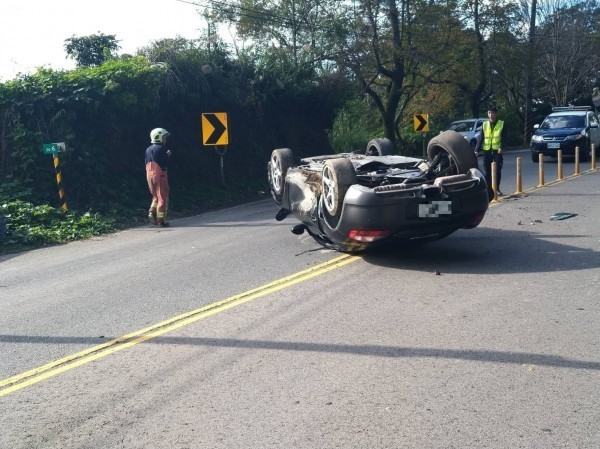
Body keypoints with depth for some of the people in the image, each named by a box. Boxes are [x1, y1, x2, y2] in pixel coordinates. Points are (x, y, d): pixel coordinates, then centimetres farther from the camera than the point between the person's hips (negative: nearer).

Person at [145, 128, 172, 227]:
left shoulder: (148, 149, 11)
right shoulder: (161, 149, -12)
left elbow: (147, 164, 14)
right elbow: (165, 164, -17)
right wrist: (168, 155, 0)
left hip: (149, 175, 7)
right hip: (160, 175, -7)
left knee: (155, 196, 20)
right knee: (162, 197, 1)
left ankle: (152, 212, -1)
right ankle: (161, 220, 1)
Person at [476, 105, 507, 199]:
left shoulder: (501, 124, 3)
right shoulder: (485, 124, 10)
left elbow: (504, 138, -2)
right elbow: (482, 138, 10)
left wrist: (501, 147, -19)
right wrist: (478, 150, 1)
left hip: (497, 151, -2)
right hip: (487, 150, 2)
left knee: (498, 170, -3)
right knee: (487, 171, 0)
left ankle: (497, 189, 8)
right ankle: (489, 189, 6)